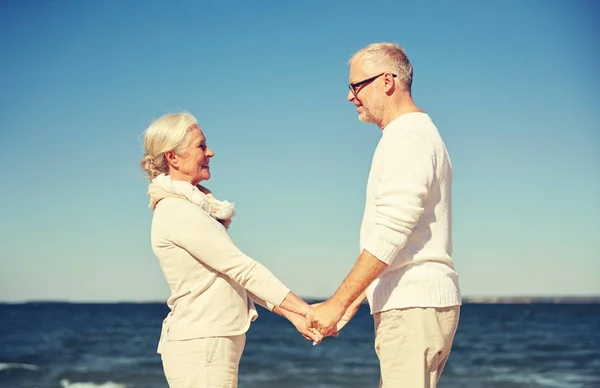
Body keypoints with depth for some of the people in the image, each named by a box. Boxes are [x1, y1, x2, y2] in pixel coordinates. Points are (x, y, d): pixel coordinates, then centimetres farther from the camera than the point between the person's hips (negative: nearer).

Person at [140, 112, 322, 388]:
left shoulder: (192, 208, 15)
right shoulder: (178, 213, -15)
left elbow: (235, 276, 12)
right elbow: (243, 269, -18)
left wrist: (292, 315, 5)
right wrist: (304, 309, -17)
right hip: (202, 345, -10)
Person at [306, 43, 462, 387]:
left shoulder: (407, 137, -10)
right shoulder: (419, 133, 22)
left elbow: (390, 236, -20)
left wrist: (338, 303, -20)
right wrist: (351, 306, 21)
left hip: (413, 307, -10)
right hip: (415, 305, 10)